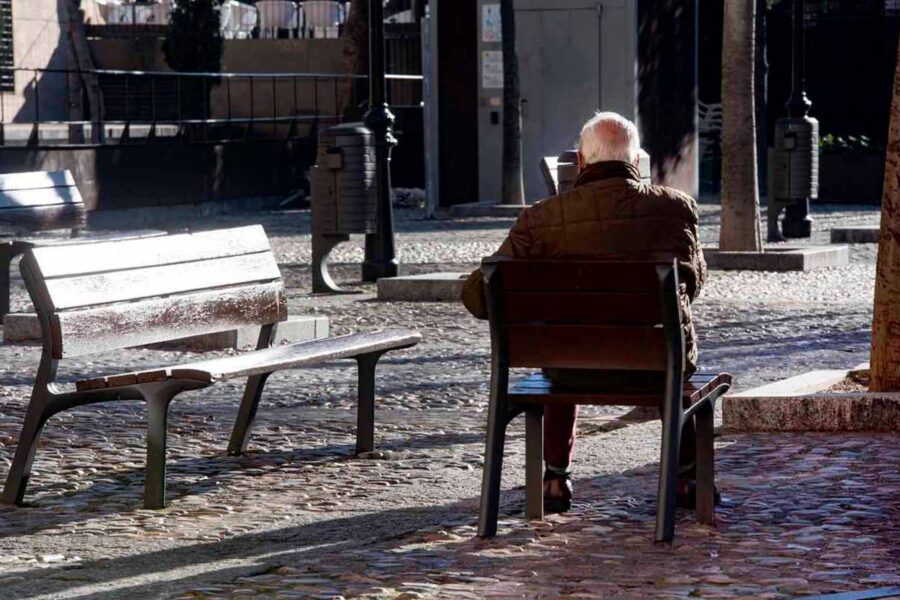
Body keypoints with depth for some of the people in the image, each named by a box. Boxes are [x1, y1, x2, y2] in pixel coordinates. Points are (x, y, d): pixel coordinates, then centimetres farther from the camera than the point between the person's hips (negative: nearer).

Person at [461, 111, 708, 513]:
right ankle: (685, 480, 40)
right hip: (657, 366, 0)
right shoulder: (677, 208, -8)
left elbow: (478, 295, -8)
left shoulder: (540, 220, -12)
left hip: (578, 372, 0)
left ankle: (556, 481, 41)